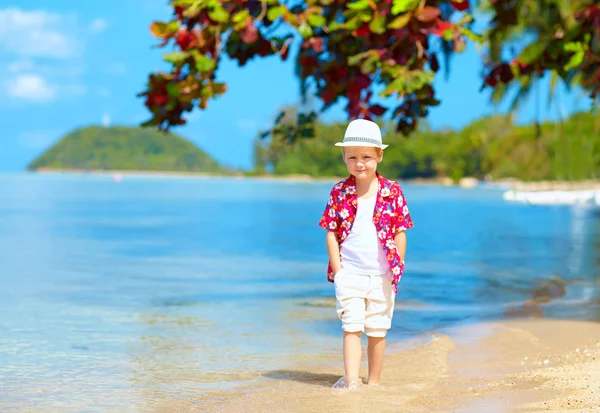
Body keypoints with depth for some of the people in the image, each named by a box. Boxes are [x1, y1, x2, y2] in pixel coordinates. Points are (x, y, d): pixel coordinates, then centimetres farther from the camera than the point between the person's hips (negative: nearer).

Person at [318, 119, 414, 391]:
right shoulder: (339, 193, 0)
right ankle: (351, 381, -8)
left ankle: (374, 382, 21)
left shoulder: (392, 192, -1)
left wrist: (397, 268, -2)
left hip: (381, 274, 1)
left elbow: (400, 233, 1)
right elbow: (331, 233, 0)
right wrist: (337, 269, -6)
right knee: (351, 327, -7)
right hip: (349, 273, 0)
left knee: (377, 331, 9)